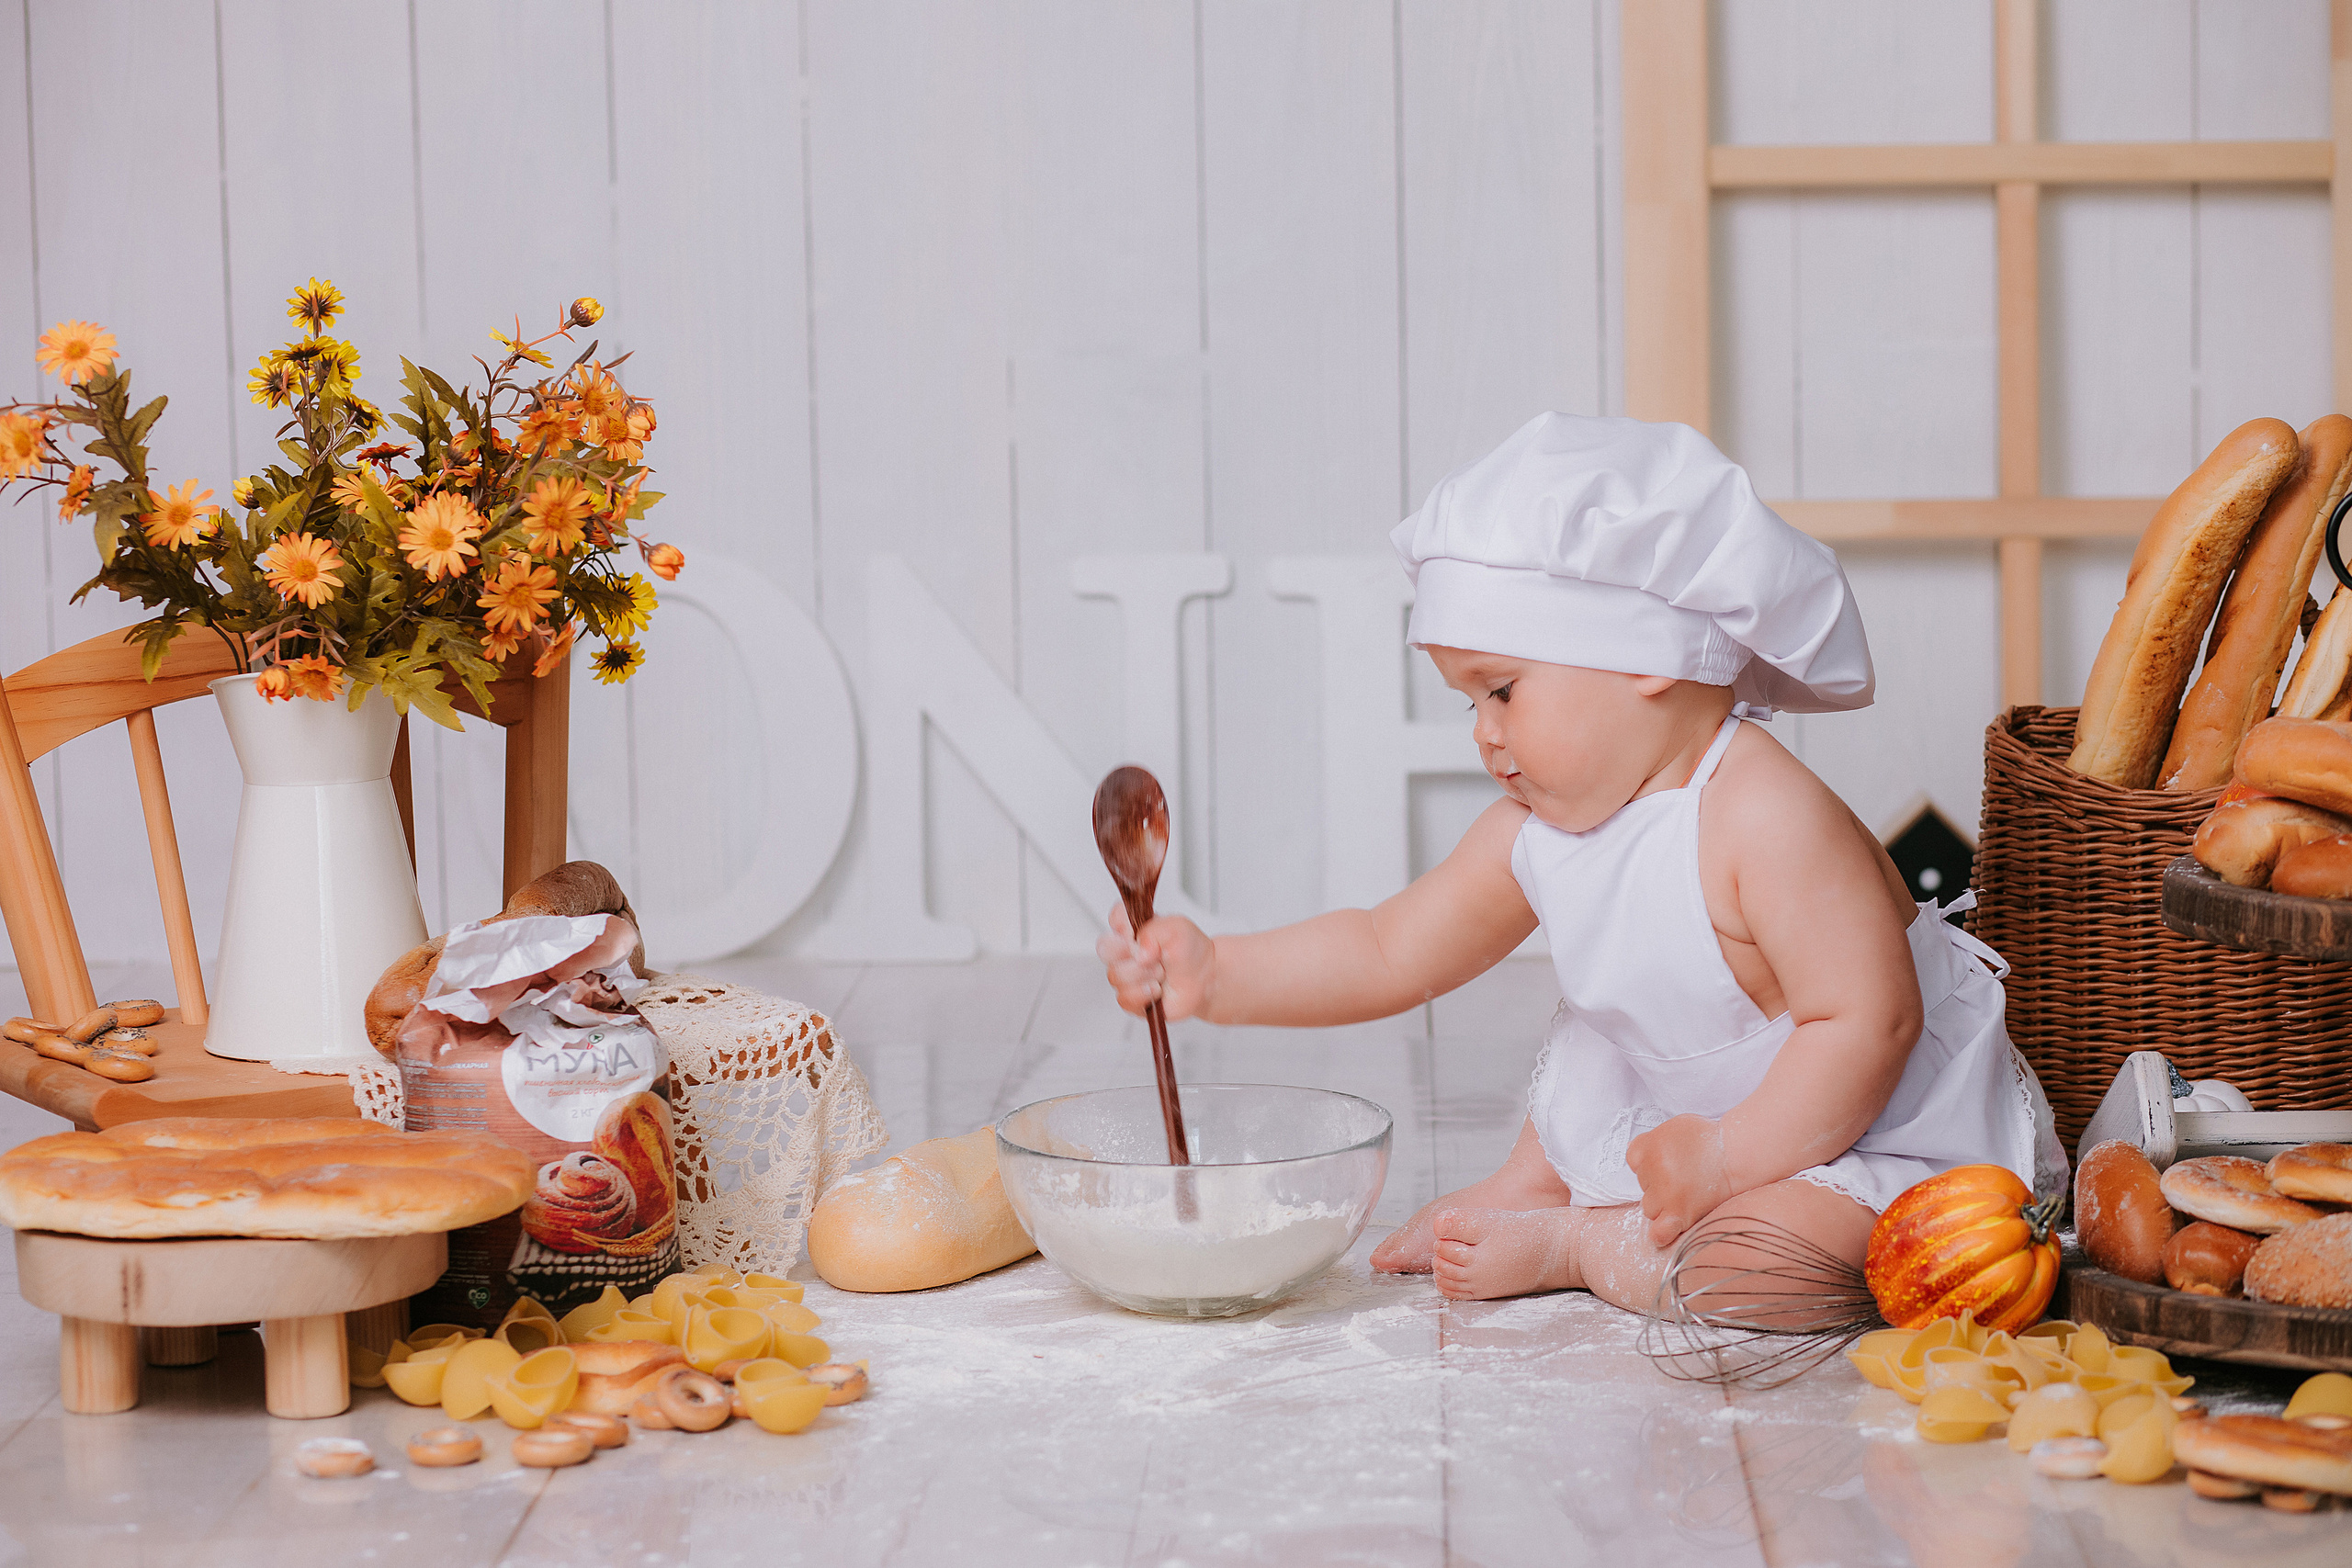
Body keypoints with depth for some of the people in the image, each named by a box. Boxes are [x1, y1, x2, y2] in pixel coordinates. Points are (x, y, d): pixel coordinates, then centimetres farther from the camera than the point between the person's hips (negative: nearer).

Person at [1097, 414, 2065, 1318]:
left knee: (1748, 1262, -31)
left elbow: (1867, 1026, -32)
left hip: (1874, 1136, -9)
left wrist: (1727, 1159, -35)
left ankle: (1558, 1246, -11)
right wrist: (1214, 975, -11)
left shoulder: (1767, 820, -30)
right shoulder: (1534, 835, -3)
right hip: (1676, 1118, 9)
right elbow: (1387, 955, 2)